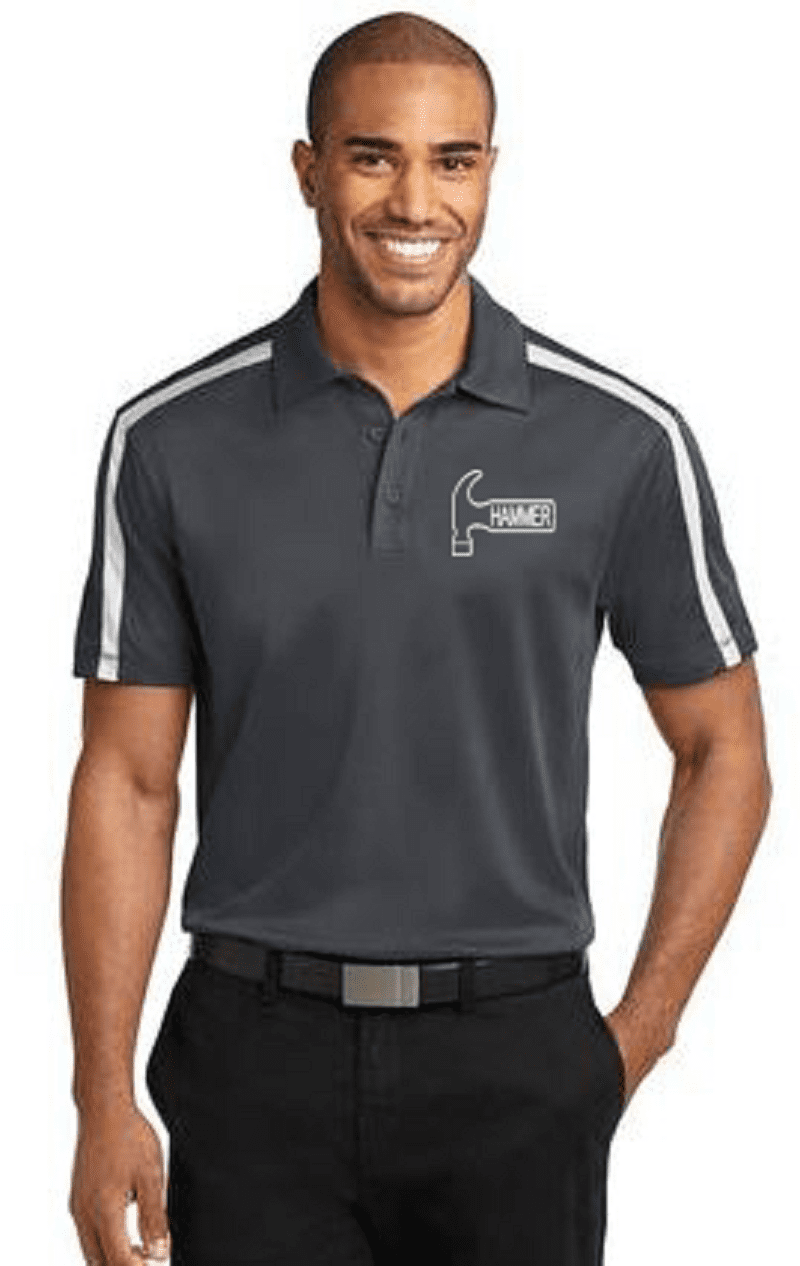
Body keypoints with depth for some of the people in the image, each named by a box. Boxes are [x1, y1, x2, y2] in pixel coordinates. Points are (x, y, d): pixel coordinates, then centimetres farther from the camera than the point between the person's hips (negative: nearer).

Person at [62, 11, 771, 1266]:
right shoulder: (173, 443, -1)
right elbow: (127, 781, 2)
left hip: (516, 1055, 0)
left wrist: (639, 1035, 0)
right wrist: (103, 1099, -3)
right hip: (257, 1060, 0)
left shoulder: (625, 441, -3)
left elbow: (722, 749, 6)